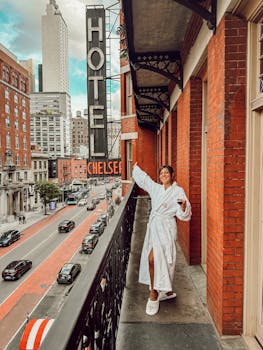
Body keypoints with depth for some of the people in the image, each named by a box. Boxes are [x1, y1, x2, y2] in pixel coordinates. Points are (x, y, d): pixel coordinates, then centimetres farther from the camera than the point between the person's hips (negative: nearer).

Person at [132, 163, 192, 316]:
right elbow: (143, 178, 25)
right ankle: (167, 291, 29)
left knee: (153, 258, -16)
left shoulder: (178, 191, -7)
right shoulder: (156, 188, 10)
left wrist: (183, 206, -32)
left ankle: (154, 294, -2)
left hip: (167, 228, -6)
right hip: (154, 226, 6)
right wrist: (136, 167, 37)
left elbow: (183, 215, -11)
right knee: (159, 260, 11)